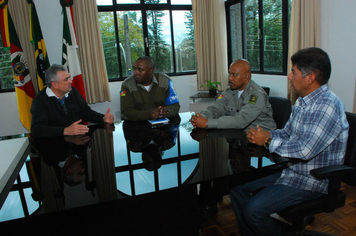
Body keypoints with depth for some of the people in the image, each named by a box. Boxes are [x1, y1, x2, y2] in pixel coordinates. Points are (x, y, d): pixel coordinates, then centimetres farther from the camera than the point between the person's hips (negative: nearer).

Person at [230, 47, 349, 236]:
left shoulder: (327, 106, -24)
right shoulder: (302, 101, 7)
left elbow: (305, 150, -31)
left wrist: (269, 141, -18)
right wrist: (266, 134, -7)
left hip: (311, 180, -9)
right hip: (288, 168, 9)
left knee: (253, 210, -20)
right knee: (237, 186, 4)